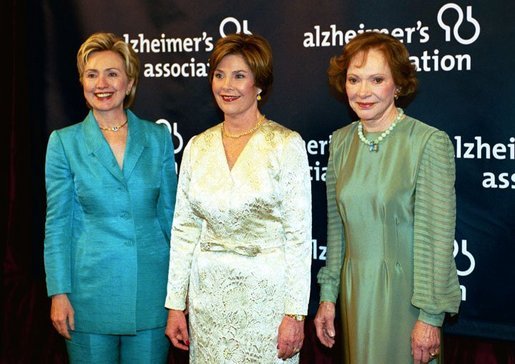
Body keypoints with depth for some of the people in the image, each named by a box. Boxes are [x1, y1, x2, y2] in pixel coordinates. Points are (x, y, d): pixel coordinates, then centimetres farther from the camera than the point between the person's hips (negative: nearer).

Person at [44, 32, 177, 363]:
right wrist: (59, 292, -6)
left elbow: (170, 213, 8)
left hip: (151, 286, 1)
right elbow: (57, 222, -1)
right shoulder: (64, 142, -1)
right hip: (91, 286, -1)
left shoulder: (158, 138, 3)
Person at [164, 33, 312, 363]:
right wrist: (175, 304, 5)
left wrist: (295, 314, -13)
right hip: (208, 295, 4)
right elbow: (184, 228, 8)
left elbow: (299, 234, -9)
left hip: (265, 292, -4)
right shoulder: (198, 146, 5)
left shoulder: (286, 144, -8)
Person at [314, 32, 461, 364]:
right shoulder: (340, 142, 3)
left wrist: (430, 316, -14)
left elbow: (436, 237, -14)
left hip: (403, 293, -5)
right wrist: (328, 296, 9)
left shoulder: (430, 143, -14)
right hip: (355, 289, 5)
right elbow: (337, 227, 10)